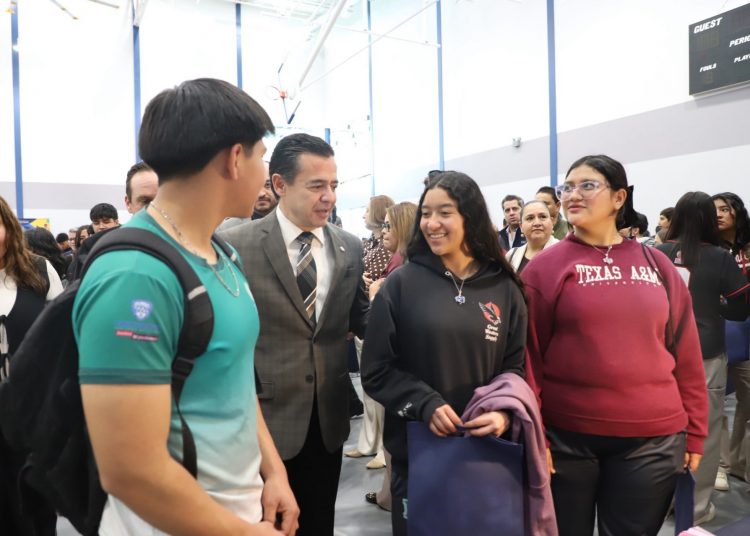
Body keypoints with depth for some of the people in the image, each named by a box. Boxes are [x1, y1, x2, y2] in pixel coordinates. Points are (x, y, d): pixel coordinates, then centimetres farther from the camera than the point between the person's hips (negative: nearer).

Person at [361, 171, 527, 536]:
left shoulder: (504, 287, 0)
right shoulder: (401, 284, -6)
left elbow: (516, 365, 4)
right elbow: (376, 371, -6)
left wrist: (504, 410, -14)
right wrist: (425, 404, -20)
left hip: (486, 450, 2)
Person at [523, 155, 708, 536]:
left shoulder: (657, 265, 4)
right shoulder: (546, 266, -5)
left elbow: (686, 353, 7)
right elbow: (527, 355, -7)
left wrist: (694, 431, 7)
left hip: (653, 439, 2)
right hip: (566, 436, -2)